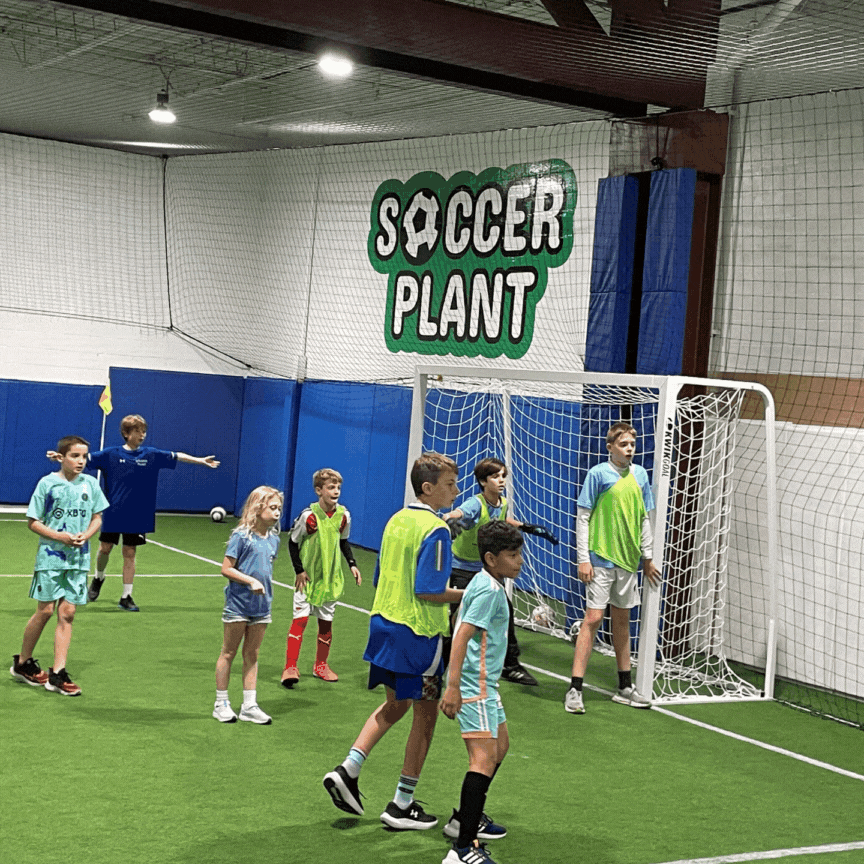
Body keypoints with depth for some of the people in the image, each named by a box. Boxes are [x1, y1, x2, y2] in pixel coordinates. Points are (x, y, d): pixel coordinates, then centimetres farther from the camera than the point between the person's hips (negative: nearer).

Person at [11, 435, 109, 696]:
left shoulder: (90, 484, 5)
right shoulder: (47, 483, -6)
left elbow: (97, 517, 11)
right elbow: (33, 522, -4)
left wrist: (86, 535, -9)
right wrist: (59, 536, -16)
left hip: (79, 558, 3)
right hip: (51, 556, -3)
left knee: (67, 613, 1)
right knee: (45, 611, -1)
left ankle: (57, 674, 4)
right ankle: (22, 663, 20)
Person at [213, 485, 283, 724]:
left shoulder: (273, 539, 6)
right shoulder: (242, 536, -13)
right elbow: (226, 569, -13)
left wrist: (264, 585, 12)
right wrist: (252, 581, -20)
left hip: (261, 606, 6)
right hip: (238, 604, -6)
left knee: (252, 655, 11)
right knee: (228, 653, 6)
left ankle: (249, 706, 16)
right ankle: (221, 704, 16)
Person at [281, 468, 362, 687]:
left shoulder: (343, 516, -3)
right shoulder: (309, 516, -17)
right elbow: (293, 542, -6)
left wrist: (352, 564, 4)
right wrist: (299, 570, -10)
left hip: (331, 578, 4)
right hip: (307, 578, -4)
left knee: (326, 622, 11)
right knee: (300, 619, -9)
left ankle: (321, 665, 25)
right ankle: (290, 668, -8)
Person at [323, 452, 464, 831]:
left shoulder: (396, 520, 9)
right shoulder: (435, 529, -17)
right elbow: (429, 591, -22)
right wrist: (469, 595, -10)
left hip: (383, 623, 8)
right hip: (417, 633, -8)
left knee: (395, 705, 23)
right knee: (425, 714, 6)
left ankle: (347, 771, 12)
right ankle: (401, 806, 12)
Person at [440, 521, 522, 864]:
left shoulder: (486, 583, 12)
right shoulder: (489, 590, -18)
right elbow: (462, 636, -25)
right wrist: (453, 687, -30)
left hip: (483, 681, 11)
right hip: (474, 684, -11)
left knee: (500, 745, 25)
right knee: (484, 759, -18)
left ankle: (465, 819, 37)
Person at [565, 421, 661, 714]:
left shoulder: (640, 475, 9)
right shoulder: (598, 474, -8)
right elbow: (582, 517, -7)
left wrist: (647, 557, 16)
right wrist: (583, 558, -12)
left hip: (628, 559, 6)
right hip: (601, 558, -6)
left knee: (622, 620, 15)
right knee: (593, 618, -11)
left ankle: (625, 687, 24)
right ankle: (575, 690, -9)